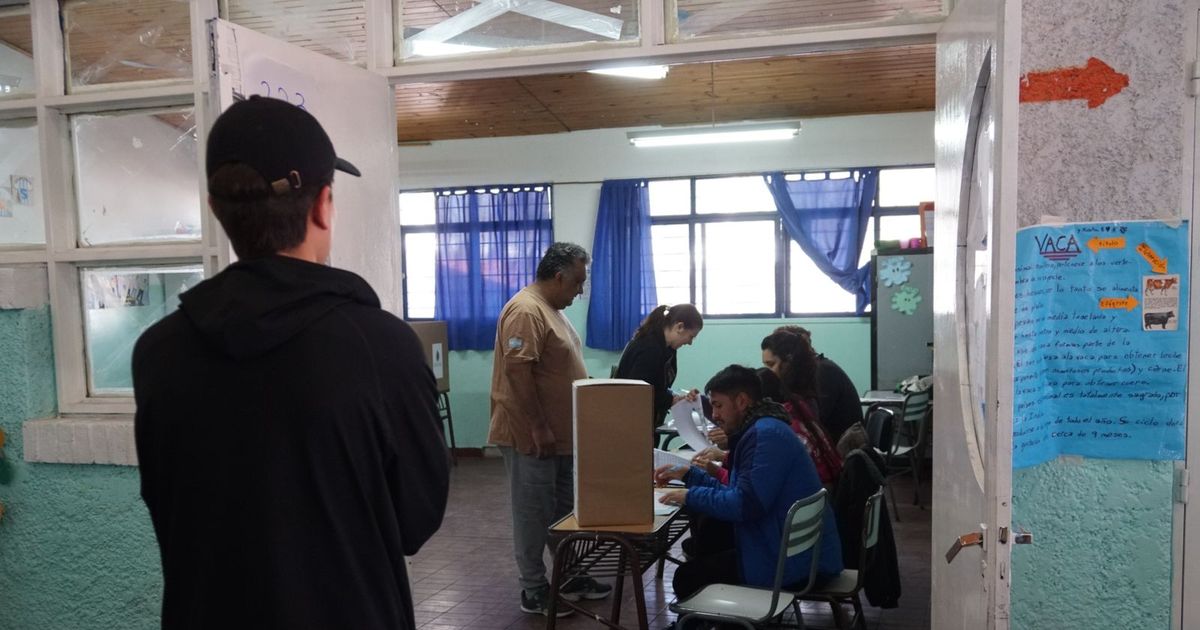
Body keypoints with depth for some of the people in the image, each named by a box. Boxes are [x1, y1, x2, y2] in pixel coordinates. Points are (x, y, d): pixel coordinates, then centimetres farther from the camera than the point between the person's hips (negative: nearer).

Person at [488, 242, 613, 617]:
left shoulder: (551, 308, 13)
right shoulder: (526, 311, -20)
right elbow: (518, 371, -26)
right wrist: (538, 428, -24)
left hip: (560, 433, 10)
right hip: (532, 437, -10)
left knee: (565, 509, 17)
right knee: (535, 513, 1)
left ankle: (569, 577, 29)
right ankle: (534, 591, 13)